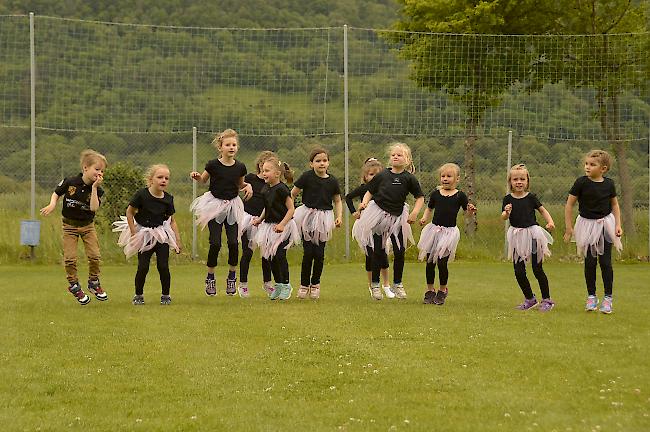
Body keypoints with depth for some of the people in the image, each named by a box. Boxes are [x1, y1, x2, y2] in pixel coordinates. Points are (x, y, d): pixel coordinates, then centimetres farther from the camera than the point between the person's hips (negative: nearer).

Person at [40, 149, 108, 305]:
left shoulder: (97, 190, -10)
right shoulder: (70, 182, -13)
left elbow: (94, 208, -26)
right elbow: (57, 193, 5)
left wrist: (94, 187, -28)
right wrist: (52, 205, -14)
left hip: (87, 225, 1)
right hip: (70, 224, -1)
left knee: (94, 256, -6)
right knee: (70, 259, -4)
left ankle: (94, 283, 16)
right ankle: (74, 286, 14)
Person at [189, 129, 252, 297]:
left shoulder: (240, 167, -3)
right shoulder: (213, 165, -10)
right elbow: (203, 180, 8)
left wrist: (248, 186, -6)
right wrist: (197, 176, -14)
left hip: (232, 206, 2)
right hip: (215, 205, -2)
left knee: (233, 242, -5)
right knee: (215, 243, -8)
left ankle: (231, 276, 14)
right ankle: (210, 278, 8)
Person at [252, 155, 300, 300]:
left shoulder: (282, 189, -16)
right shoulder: (265, 189, 7)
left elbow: (291, 209, -16)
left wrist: (282, 224, -24)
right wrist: (260, 219, 7)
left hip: (283, 227, -8)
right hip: (269, 226, 8)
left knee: (279, 255, -11)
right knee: (269, 257, 7)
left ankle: (286, 285, 2)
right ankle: (278, 284, 21)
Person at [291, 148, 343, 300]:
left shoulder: (332, 181, 2)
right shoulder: (307, 177, -7)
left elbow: (337, 201, 14)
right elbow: (292, 194, 0)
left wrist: (339, 216, 0)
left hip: (324, 219, 2)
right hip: (307, 218, -2)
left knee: (319, 253, 0)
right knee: (308, 252, -6)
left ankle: (315, 284, 18)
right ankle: (304, 284, 8)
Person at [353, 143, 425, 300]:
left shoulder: (409, 178, -2)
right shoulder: (382, 175, 0)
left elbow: (420, 197, 3)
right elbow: (370, 191, 7)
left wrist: (415, 213, -11)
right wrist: (365, 202, -12)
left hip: (397, 217, 1)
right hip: (378, 214, -1)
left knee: (400, 251, 3)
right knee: (377, 251, 2)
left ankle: (397, 284, 20)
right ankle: (375, 284, 14)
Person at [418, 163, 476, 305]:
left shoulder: (460, 195, -1)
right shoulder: (436, 193, 6)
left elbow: (467, 211, 3)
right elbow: (429, 208, 17)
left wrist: (471, 210, -19)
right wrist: (424, 218, 0)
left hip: (449, 232, -3)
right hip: (434, 228, 3)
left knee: (442, 262, -7)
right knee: (430, 262, 5)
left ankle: (442, 291, 12)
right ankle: (430, 290, 18)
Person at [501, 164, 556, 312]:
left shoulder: (531, 197, -3)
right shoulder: (508, 199, 1)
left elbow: (543, 210, 5)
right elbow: (503, 217, -5)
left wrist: (550, 221, -13)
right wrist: (506, 212, -28)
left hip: (532, 234, -2)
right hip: (517, 237, 2)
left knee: (537, 269, -1)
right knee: (518, 271, 2)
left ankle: (547, 299, 11)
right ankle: (530, 299, 19)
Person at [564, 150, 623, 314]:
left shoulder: (609, 184, -5)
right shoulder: (582, 182, -12)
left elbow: (614, 204, 10)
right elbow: (569, 204, -5)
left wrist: (618, 225, 1)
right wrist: (569, 227, -5)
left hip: (605, 224, 1)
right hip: (587, 225, -1)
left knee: (605, 262, -1)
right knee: (590, 262, 2)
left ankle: (608, 297, 7)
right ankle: (591, 296, 15)